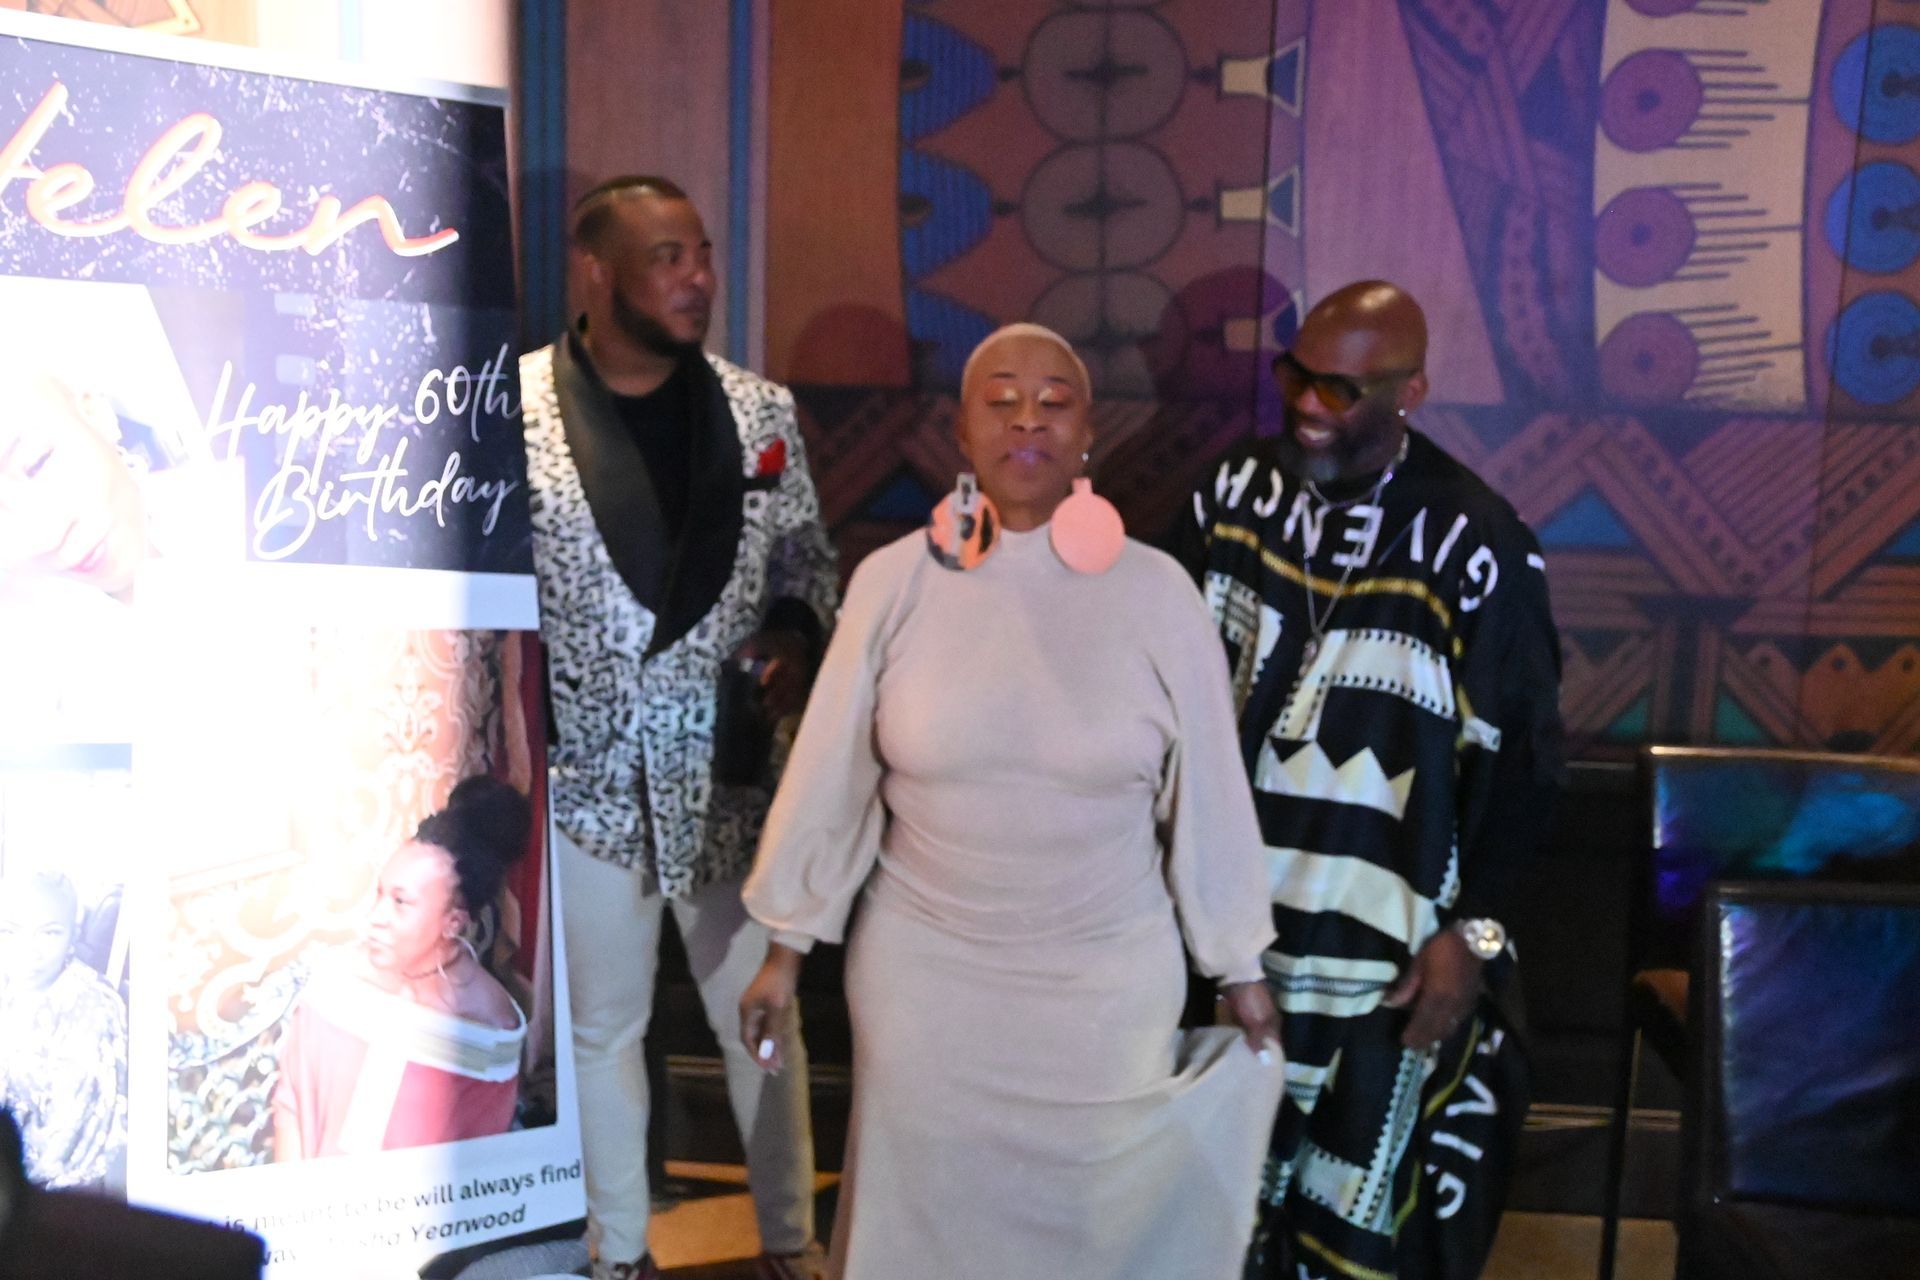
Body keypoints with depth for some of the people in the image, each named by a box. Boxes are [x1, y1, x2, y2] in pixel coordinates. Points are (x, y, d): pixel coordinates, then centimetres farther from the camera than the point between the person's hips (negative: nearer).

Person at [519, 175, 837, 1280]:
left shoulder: (762, 410, 2)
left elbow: (809, 561, 10)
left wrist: (796, 639, -9)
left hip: (727, 771, 2)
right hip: (586, 771, -1)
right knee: (601, 1023, 14)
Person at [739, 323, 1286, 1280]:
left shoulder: (1157, 593, -9)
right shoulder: (895, 581, -8)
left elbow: (1207, 791, -2)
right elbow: (828, 777, -1)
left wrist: (1239, 966, 5)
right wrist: (787, 945, 4)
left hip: (1109, 985, 0)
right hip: (923, 975, 1)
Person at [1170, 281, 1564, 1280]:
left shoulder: (1475, 544, -15)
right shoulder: (1238, 490, -2)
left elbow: (1517, 757, -8)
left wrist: (1473, 928, -10)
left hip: (1380, 937, -4)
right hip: (1232, 908, 4)